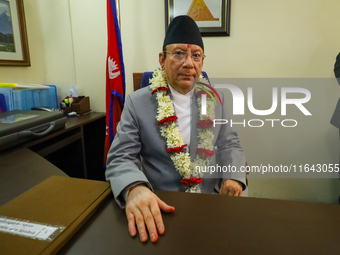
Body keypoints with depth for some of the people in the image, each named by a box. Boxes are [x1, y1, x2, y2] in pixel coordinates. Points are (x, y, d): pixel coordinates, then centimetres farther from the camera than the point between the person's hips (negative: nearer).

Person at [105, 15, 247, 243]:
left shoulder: (216, 99, 6)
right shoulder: (137, 102, -4)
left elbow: (230, 145, 10)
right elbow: (120, 158, -8)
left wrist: (234, 177, -11)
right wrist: (135, 188, -30)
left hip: (212, 200, 3)